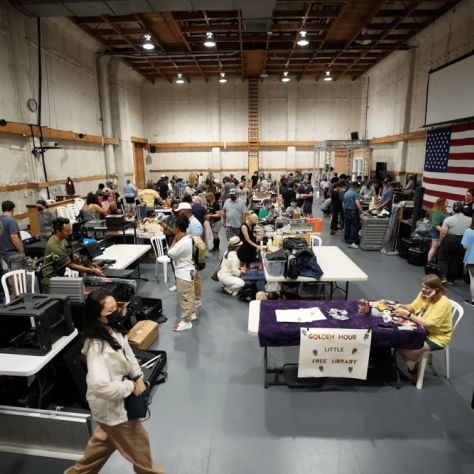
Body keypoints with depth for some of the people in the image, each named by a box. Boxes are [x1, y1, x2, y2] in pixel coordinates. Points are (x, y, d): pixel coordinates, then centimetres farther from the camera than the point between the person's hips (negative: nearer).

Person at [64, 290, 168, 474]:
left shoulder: (115, 331, -7)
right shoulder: (96, 347, -33)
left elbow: (129, 355, 6)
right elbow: (100, 387, -39)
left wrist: (139, 378, -7)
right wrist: (131, 387, -25)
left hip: (118, 399, 8)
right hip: (111, 405, -8)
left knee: (105, 438, 32)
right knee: (138, 441, 16)